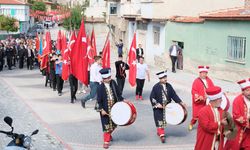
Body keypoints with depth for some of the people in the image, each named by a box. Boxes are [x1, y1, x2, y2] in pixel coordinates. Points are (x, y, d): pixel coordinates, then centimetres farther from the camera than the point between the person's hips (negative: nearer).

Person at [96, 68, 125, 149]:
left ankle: (109, 135, 46)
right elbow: (99, 100, -12)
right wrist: (101, 110, -17)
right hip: (106, 110, -5)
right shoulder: (100, 88, -16)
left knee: (113, 124, 17)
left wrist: (122, 100, -2)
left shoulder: (113, 83, -3)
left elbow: (118, 93, 7)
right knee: (106, 125, 2)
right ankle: (106, 141, 17)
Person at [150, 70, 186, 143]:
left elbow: (173, 95, 4)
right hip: (158, 108, -5)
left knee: (164, 121, 15)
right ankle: (161, 135, 0)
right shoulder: (156, 87, -12)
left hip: (167, 107, 5)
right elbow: (152, 97, -10)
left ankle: (159, 131, 34)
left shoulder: (169, 86, 1)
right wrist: (156, 104, -22)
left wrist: (180, 102, -2)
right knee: (159, 121, -4)